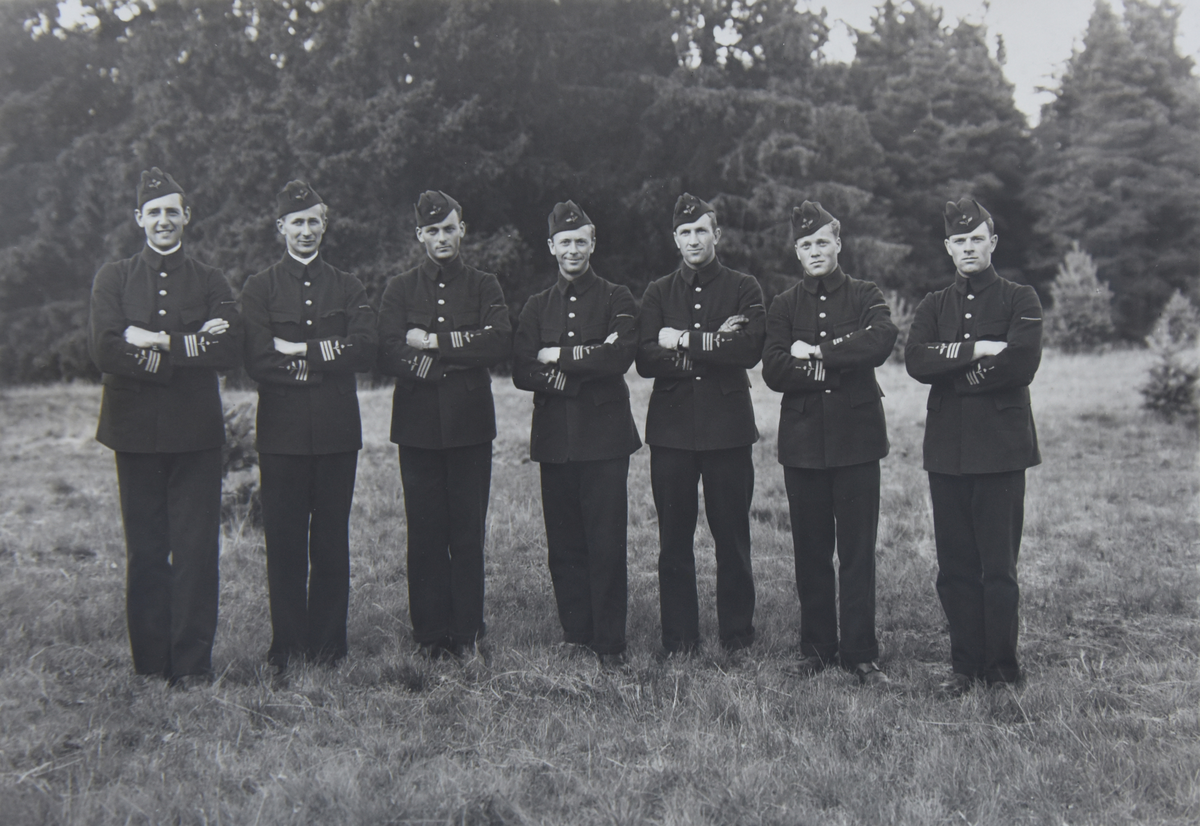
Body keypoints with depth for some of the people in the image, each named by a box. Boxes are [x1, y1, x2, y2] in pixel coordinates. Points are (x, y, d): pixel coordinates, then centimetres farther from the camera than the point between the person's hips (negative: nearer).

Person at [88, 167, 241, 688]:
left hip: (196, 435, 0)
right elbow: (104, 348, -8)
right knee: (145, 552, 4)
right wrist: (192, 345, -12)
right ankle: (151, 664, 13)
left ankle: (193, 664, 4)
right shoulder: (113, 279, 10)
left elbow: (230, 351, -6)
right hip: (135, 432, 0)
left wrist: (158, 343, -13)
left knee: (195, 551, -2)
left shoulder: (211, 282, 10)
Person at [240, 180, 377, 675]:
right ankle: (287, 643, 11)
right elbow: (257, 361, -7)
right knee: (284, 541, 2)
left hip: (337, 430, 1)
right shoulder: (259, 289, 7)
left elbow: (363, 353, -4)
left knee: (331, 540, 5)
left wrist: (301, 350, -11)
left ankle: (329, 641, 13)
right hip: (282, 432, -1)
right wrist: (327, 358, -10)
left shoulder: (347, 289, 12)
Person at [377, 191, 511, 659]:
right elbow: (389, 357, -5)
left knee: (468, 529, 1)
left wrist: (434, 343, -11)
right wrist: (462, 355, -13)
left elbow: (500, 344, -8)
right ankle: (430, 634, 10)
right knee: (425, 532, 2)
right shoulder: (400, 290, 10)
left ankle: (467, 631, 10)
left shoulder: (484, 287, 11)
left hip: (470, 425, 0)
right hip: (418, 424, 0)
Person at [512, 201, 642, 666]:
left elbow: (620, 356, -12)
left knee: (606, 544, -5)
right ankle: (575, 634, 16)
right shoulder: (537, 307, 15)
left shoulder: (616, 300, 6)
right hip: (554, 439, 3)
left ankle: (610, 643, 2)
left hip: (604, 436, -3)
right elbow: (522, 373, 2)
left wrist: (558, 357, -6)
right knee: (564, 544, 5)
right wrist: (588, 359, -9)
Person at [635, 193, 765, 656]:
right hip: (671, 427, 2)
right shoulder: (658, 293, 12)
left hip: (727, 426, -2)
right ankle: (678, 637, 13)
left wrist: (684, 342, -10)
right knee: (674, 538, 4)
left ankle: (737, 636, 13)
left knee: (731, 536, 2)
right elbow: (646, 360, -2)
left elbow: (750, 350, -11)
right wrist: (713, 345, -11)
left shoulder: (744, 289, 6)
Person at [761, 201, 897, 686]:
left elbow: (881, 342, -16)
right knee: (810, 550, 7)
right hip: (803, 441, 2)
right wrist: (842, 366, -12)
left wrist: (817, 351, -13)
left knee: (857, 550, -1)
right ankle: (817, 646, 18)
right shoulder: (783, 306, 11)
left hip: (855, 439, -2)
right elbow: (774, 372, -4)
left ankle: (860, 653, 7)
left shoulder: (865, 297, 7)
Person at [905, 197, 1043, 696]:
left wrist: (951, 368, -5)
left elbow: (1021, 364, -12)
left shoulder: (1020, 300, 5)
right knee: (954, 566, 5)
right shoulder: (933, 307, 16)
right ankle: (965, 667, 14)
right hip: (946, 449, 4)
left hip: (1000, 448, -3)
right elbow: (916, 361, -3)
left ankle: (1001, 669, 9)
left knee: (998, 567, -2)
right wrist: (975, 350, -14)